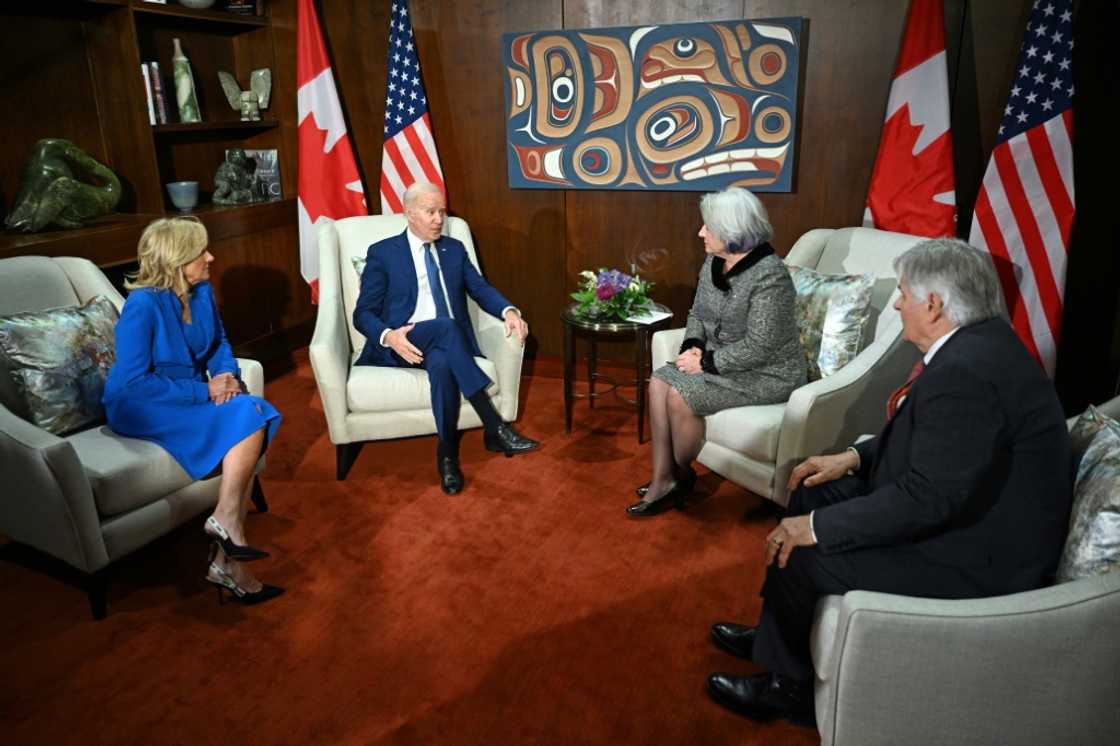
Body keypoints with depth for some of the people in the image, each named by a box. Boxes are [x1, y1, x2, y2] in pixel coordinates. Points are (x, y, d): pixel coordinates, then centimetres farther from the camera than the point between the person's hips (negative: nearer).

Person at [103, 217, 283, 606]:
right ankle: (227, 519, -10)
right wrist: (203, 391, -23)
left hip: (192, 395, 7)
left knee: (254, 414, -22)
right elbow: (132, 382, -22)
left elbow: (219, 343, 13)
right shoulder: (143, 306, -21)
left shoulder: (202, 291, 0)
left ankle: (227, 560, -19)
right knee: (245, 418, -26)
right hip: (140, 407, -7)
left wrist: (227, 374, -9)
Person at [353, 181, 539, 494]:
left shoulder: (454, 249, 16)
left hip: (445, 345, 2)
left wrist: (509, 311, -16)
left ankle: (447, 454, -26)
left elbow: (481, 289, 7)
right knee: (445, 326, -35)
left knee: (441, 361, -36)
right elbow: (363, 314, 0)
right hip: (404, 344, -2)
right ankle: (494, 426, -36)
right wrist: (389, 336, -22)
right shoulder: (382, 253, 4)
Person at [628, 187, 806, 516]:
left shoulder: (769, 276, -23)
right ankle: (662, 480, -9)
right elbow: (697, 313, 12)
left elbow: (758, 348, -25)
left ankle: (682, 474, 3)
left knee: (680, 395, -22)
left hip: (766, 375, -8)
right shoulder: (714, 262, 2)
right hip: (722, 362, 8)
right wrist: (692, 347, -7)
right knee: (659, 381, -13)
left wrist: (706, 362, -20)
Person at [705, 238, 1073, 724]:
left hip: (978, 557, -10)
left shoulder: (966, 372, -29)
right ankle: (773, 637, 26)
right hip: (958, 508, 10)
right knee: (813, 494, 12)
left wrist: (818, 528, -23)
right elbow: (927, 435, 15)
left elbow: (928, 498, -30)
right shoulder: (977, 341, 2)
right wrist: (855, 457, 5)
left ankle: (789, 687, 16)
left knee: (798, 554, -11)